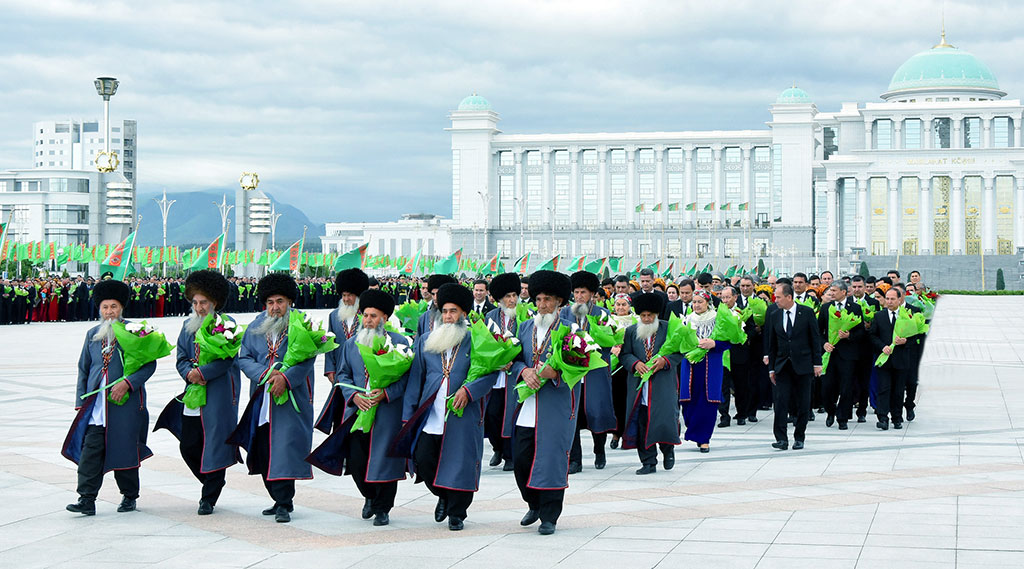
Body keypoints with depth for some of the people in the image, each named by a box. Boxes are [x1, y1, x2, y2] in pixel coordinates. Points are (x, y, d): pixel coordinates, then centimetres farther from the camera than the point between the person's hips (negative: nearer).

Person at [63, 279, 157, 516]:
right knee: (91, 449, -6)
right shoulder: (92, 334, 14)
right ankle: (87, 500, -6)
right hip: (96, 405, 3)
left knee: (125, 449, 3)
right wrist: (80, 403, 12)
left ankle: (129, 496, 19)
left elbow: (149, 364, -4)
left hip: (125, 402, -3)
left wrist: (127, 383, -17)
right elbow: (83, 370, 19)